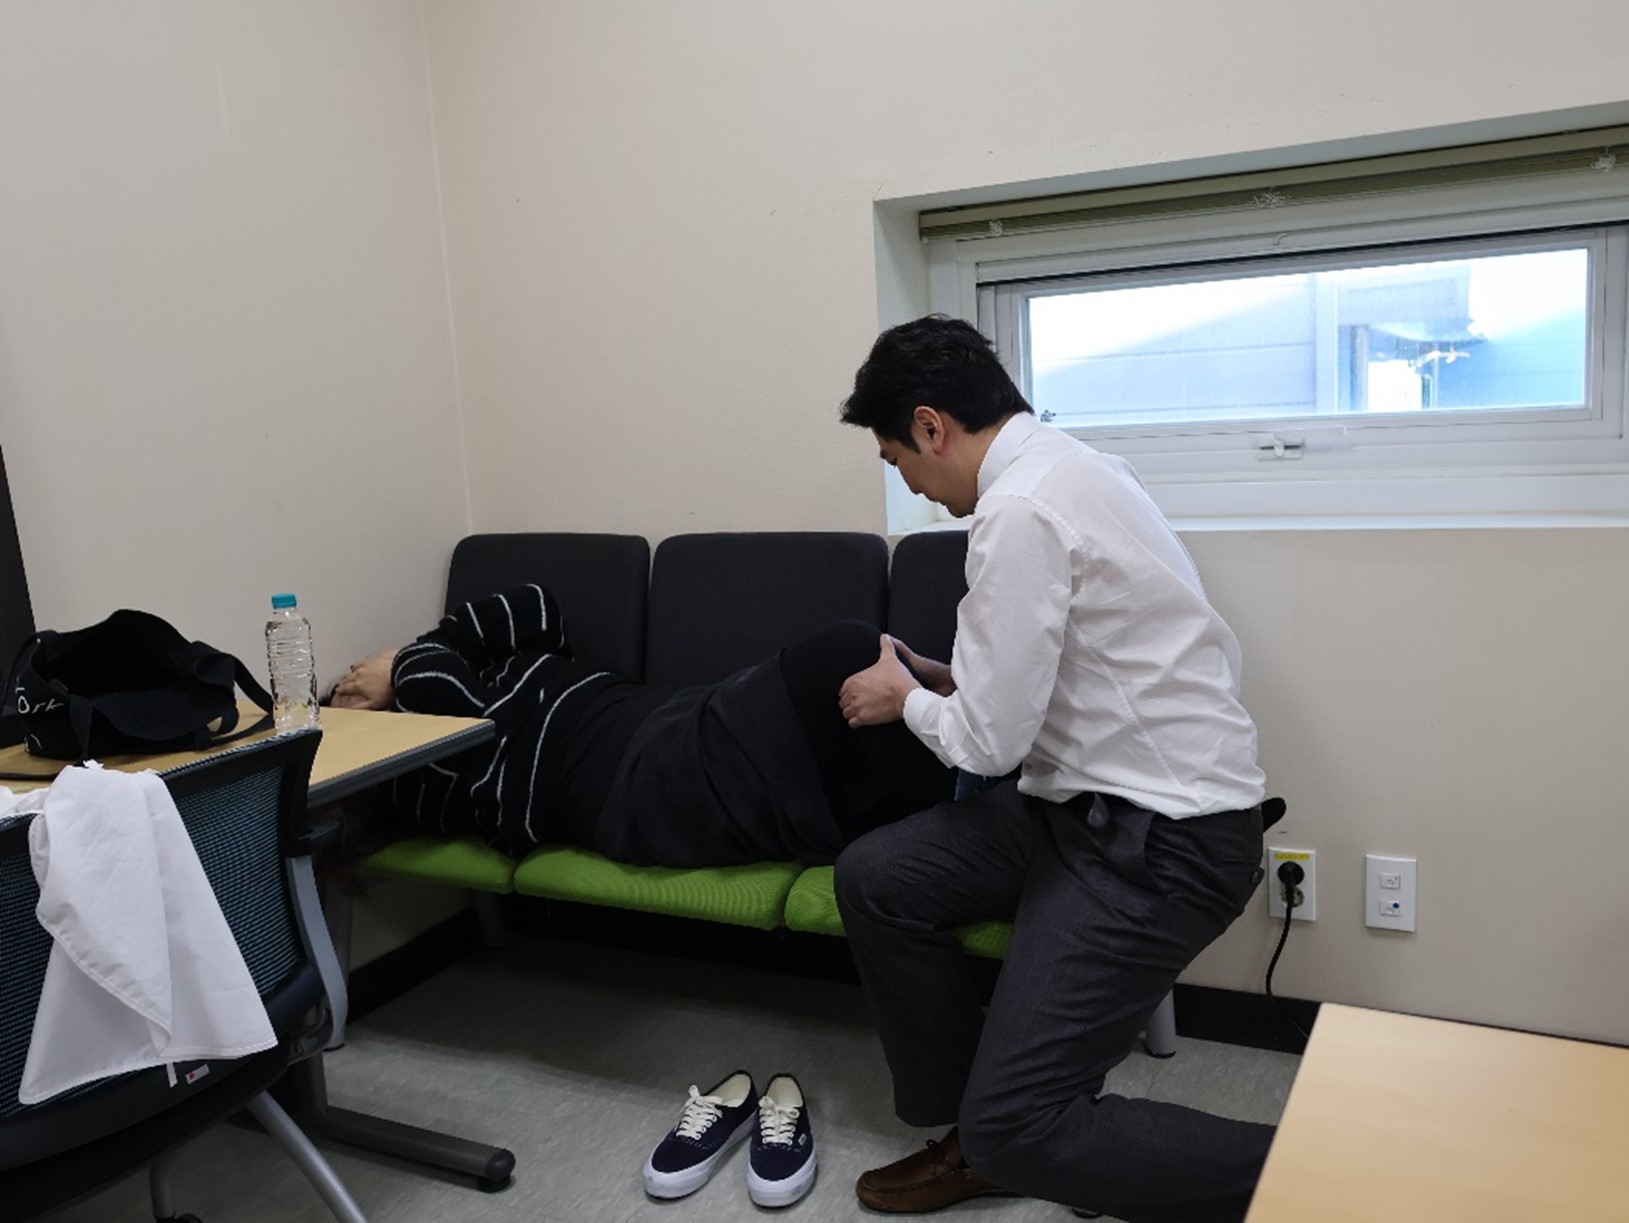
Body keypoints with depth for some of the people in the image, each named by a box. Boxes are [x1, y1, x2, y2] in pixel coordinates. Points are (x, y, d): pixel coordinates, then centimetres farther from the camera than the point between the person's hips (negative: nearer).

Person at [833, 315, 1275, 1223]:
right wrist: (942, 682, 16)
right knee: (875, 880, 6)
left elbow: (989, 742, -18)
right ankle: (975, 1136, 21)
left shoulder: (1021, 508, -21)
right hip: (1101, 805, 10)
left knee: (1018, 1131, -9)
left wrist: (906, 699, 1)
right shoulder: (1066, 462, 10)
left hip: (1161, 841, -10)